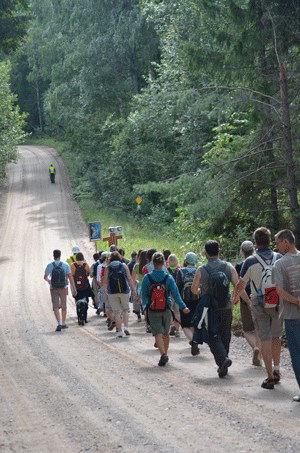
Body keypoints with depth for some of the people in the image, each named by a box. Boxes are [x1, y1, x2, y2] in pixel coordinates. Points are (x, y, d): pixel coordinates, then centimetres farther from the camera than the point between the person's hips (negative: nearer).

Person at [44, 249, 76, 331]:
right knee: (64, 306, 14)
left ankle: (59, 323, -15)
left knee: (56, 307, 1)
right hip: (63, 288, 1)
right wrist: (73, 288, 1)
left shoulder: (50, 265, -4)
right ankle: (63, 323, 23)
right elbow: (70, 277, -4)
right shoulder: (65, 265, -3)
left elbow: (45, 277, 8)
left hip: (53, 289, -1)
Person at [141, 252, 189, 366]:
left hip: (152, 311, -2)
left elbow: (143, 295, 1)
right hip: (166, 310, 2)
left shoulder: (147, 278, -8)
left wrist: (144, 306, 19)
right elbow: (176, 294, -6)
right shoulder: (168, 277, -7)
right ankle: (165, 354, 28)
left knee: (158, 334, -2)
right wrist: (183, 307, 3)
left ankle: (163, 354, -21)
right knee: (166, 333, 18)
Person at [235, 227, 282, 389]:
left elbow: (241, 284, 0)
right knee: (276, 336, 19)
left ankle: (270, 376, -1)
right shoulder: (279, 258, 0)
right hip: (278, 303, 2)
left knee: (265, 340, 1)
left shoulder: (251, 261, -7)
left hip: (259, 304, -2)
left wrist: (235, 298, 18)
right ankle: (276, 370, 21)